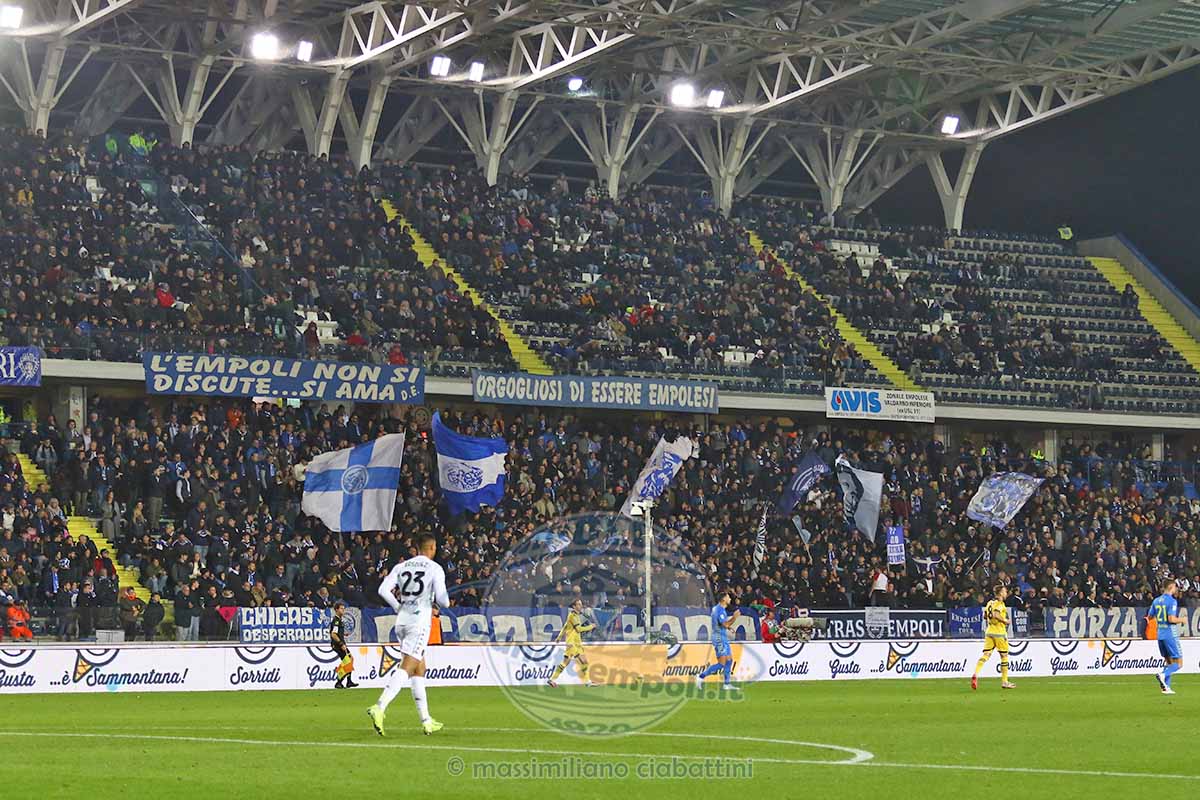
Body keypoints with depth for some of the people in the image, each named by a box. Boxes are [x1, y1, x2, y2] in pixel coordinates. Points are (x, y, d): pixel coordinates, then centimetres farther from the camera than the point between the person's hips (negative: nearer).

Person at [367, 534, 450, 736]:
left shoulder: (401, 566, 10)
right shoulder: (435, 568, -3)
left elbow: (383, 590, 2)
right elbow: (441, 598, -9)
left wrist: (398, 608, 15)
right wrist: (446, 604, 15)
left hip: (402, 620, 6)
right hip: (420, 620, -6)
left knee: (419, 669, 15)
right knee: (406, 668, -12)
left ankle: (426, 721, 18)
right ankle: (379, 708, -31)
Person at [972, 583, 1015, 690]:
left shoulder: (990, 602, 14)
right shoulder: (999, 603, -11)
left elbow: (985, 616, 19)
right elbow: (996, 614, -25)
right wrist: (1005, 620, -12)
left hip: (989, 632, 7)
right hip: (999, 633, -7)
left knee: (986, 655, -1)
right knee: (1004, 656, 6)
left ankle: (975, 674, -22)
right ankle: (1004, 681, 10)